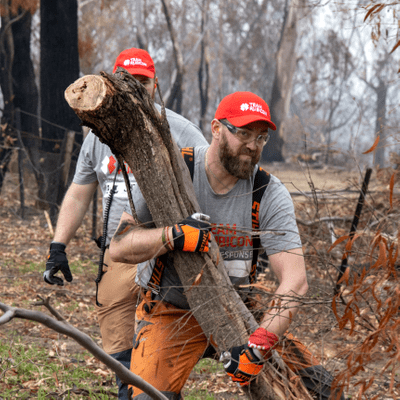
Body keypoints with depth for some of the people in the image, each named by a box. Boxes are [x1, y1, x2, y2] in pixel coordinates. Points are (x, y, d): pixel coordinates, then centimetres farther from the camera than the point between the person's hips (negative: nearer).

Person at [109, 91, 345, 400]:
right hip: (171, 313, -2)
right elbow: (119, 247, -15)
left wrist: (259, 345, -36)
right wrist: (174, 236, -34)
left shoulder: (271, 194, -12)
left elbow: (295, 280, -22)